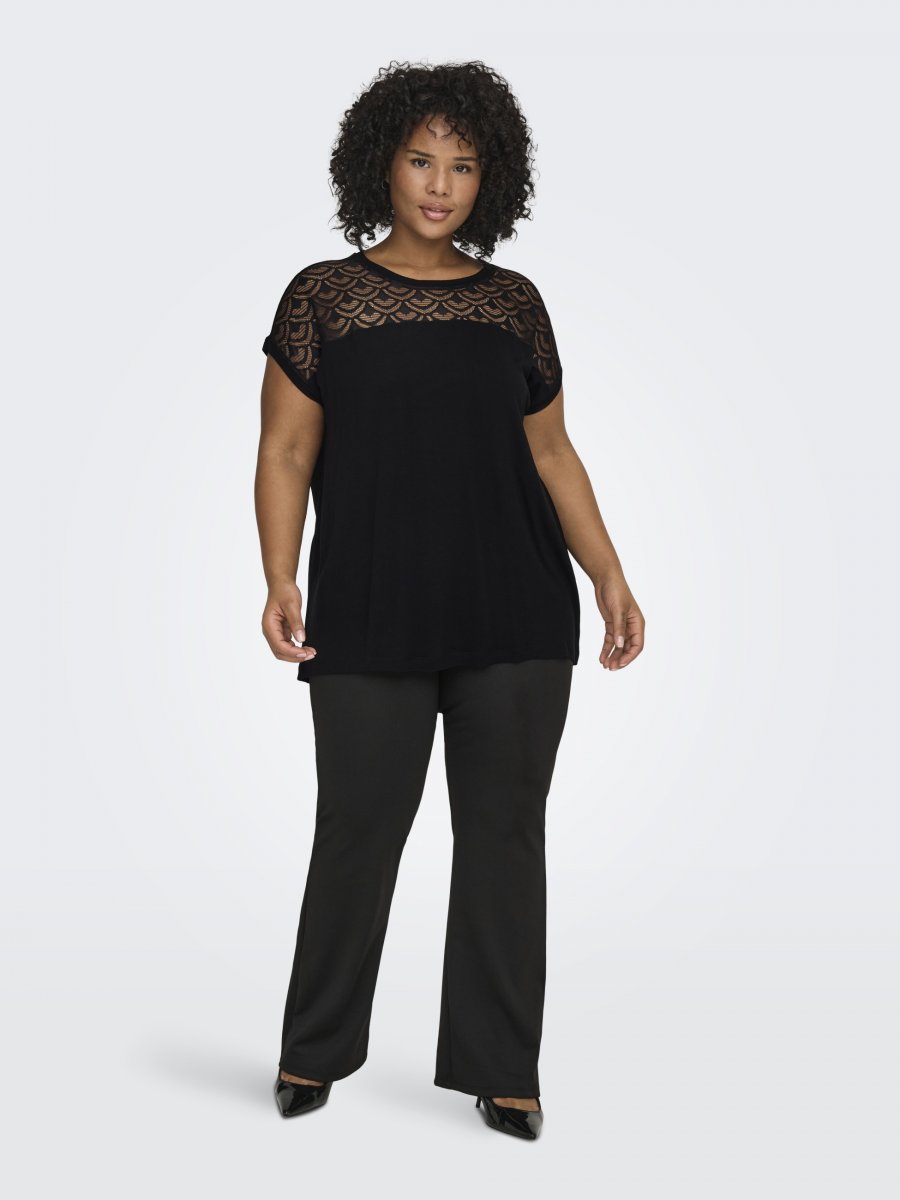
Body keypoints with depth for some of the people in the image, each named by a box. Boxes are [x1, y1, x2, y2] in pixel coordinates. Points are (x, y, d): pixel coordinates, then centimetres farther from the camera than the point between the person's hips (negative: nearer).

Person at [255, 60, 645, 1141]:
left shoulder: (514, 303, 10)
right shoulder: (324, 296, 3)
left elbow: (551, 453, 12)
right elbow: (286, 455, 0)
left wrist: (610, 576, 3)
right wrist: (280, 580, -14)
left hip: (517, 619, 3)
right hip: (371, 624, -2)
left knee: (505, 831, 6)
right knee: (360, 828, 4)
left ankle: (501, 1067, 21)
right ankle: (313, 1050, 27)